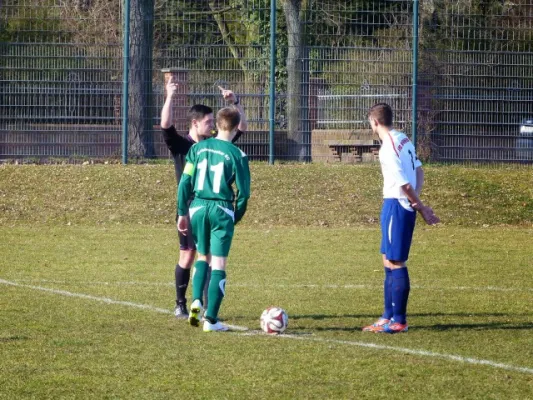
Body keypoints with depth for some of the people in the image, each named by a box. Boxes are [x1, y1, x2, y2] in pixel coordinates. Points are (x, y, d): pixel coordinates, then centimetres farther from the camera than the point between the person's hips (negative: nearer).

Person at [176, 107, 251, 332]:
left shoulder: (198, 148, 4)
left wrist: (182, 213, 11)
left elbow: (185, 182, 3)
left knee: (203, 257, 23)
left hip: (198, 207, 3)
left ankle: (196, 301, 2)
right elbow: (243, 192, -4)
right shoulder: (236, 154, -5)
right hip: (222, 210, -3)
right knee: (219, 265, 2)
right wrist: (236, 217, 11)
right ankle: (211, 320, -1)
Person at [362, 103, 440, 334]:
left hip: (396, 204, -9)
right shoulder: (404, 140, 10)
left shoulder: (388, 149, -19)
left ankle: (399, 321, -2)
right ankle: (388, 317, 21)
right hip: (405, 205, 9)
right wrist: (417, 203, 5)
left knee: (395, 263, -5)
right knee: (389, 261, 15)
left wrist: (421, 208, -10)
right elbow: (418, 172, 14)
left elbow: (405, 184, -20)